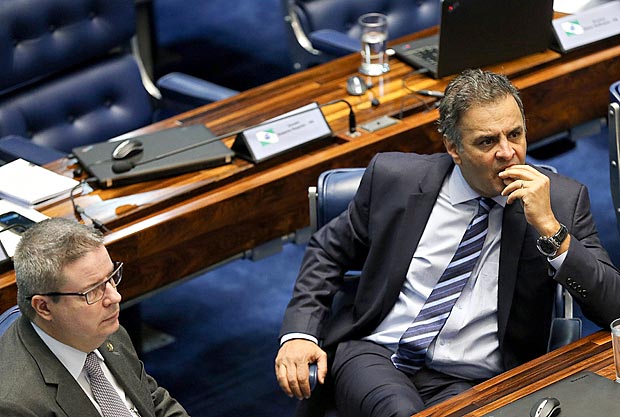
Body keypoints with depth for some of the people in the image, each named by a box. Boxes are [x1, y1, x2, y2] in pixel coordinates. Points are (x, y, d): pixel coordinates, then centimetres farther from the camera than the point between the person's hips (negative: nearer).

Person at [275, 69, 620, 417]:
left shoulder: (562, 200, 1)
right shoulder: (394, 177, 3)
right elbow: (329, 250, 16)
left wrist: (549, 227, -16)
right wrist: (299, 333, 0)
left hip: (472, 382, 0)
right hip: (375, 353, 0)